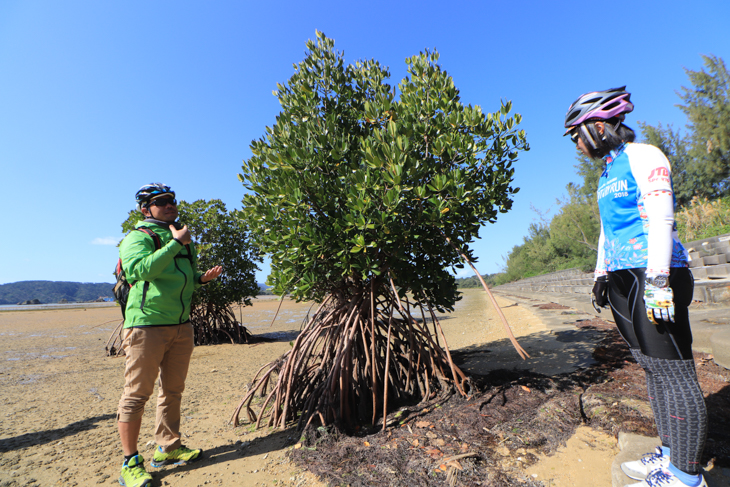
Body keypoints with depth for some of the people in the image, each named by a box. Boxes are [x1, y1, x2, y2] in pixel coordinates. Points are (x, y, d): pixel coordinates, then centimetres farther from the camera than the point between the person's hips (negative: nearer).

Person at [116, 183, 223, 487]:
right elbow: (140, 270, -26)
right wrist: (175, 243, -24)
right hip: (147, 324, -7)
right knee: (137, 393, 2)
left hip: (181, 326, 7)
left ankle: (167, 449, 29)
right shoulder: (137, 238, -5)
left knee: (172, 391, 14)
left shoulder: (183, 239, 17)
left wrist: (203, 278, 7)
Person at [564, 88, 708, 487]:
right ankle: (670, 454, 25)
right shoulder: (607, 174, 20)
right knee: (653, 370, 13)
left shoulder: (643, 156, -6)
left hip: (653, 275, -8)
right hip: (623, 280, 9)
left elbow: (660, 219, -16)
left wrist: (657, 280, -23)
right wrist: (600, 275, 20)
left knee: (673, 373, -1)